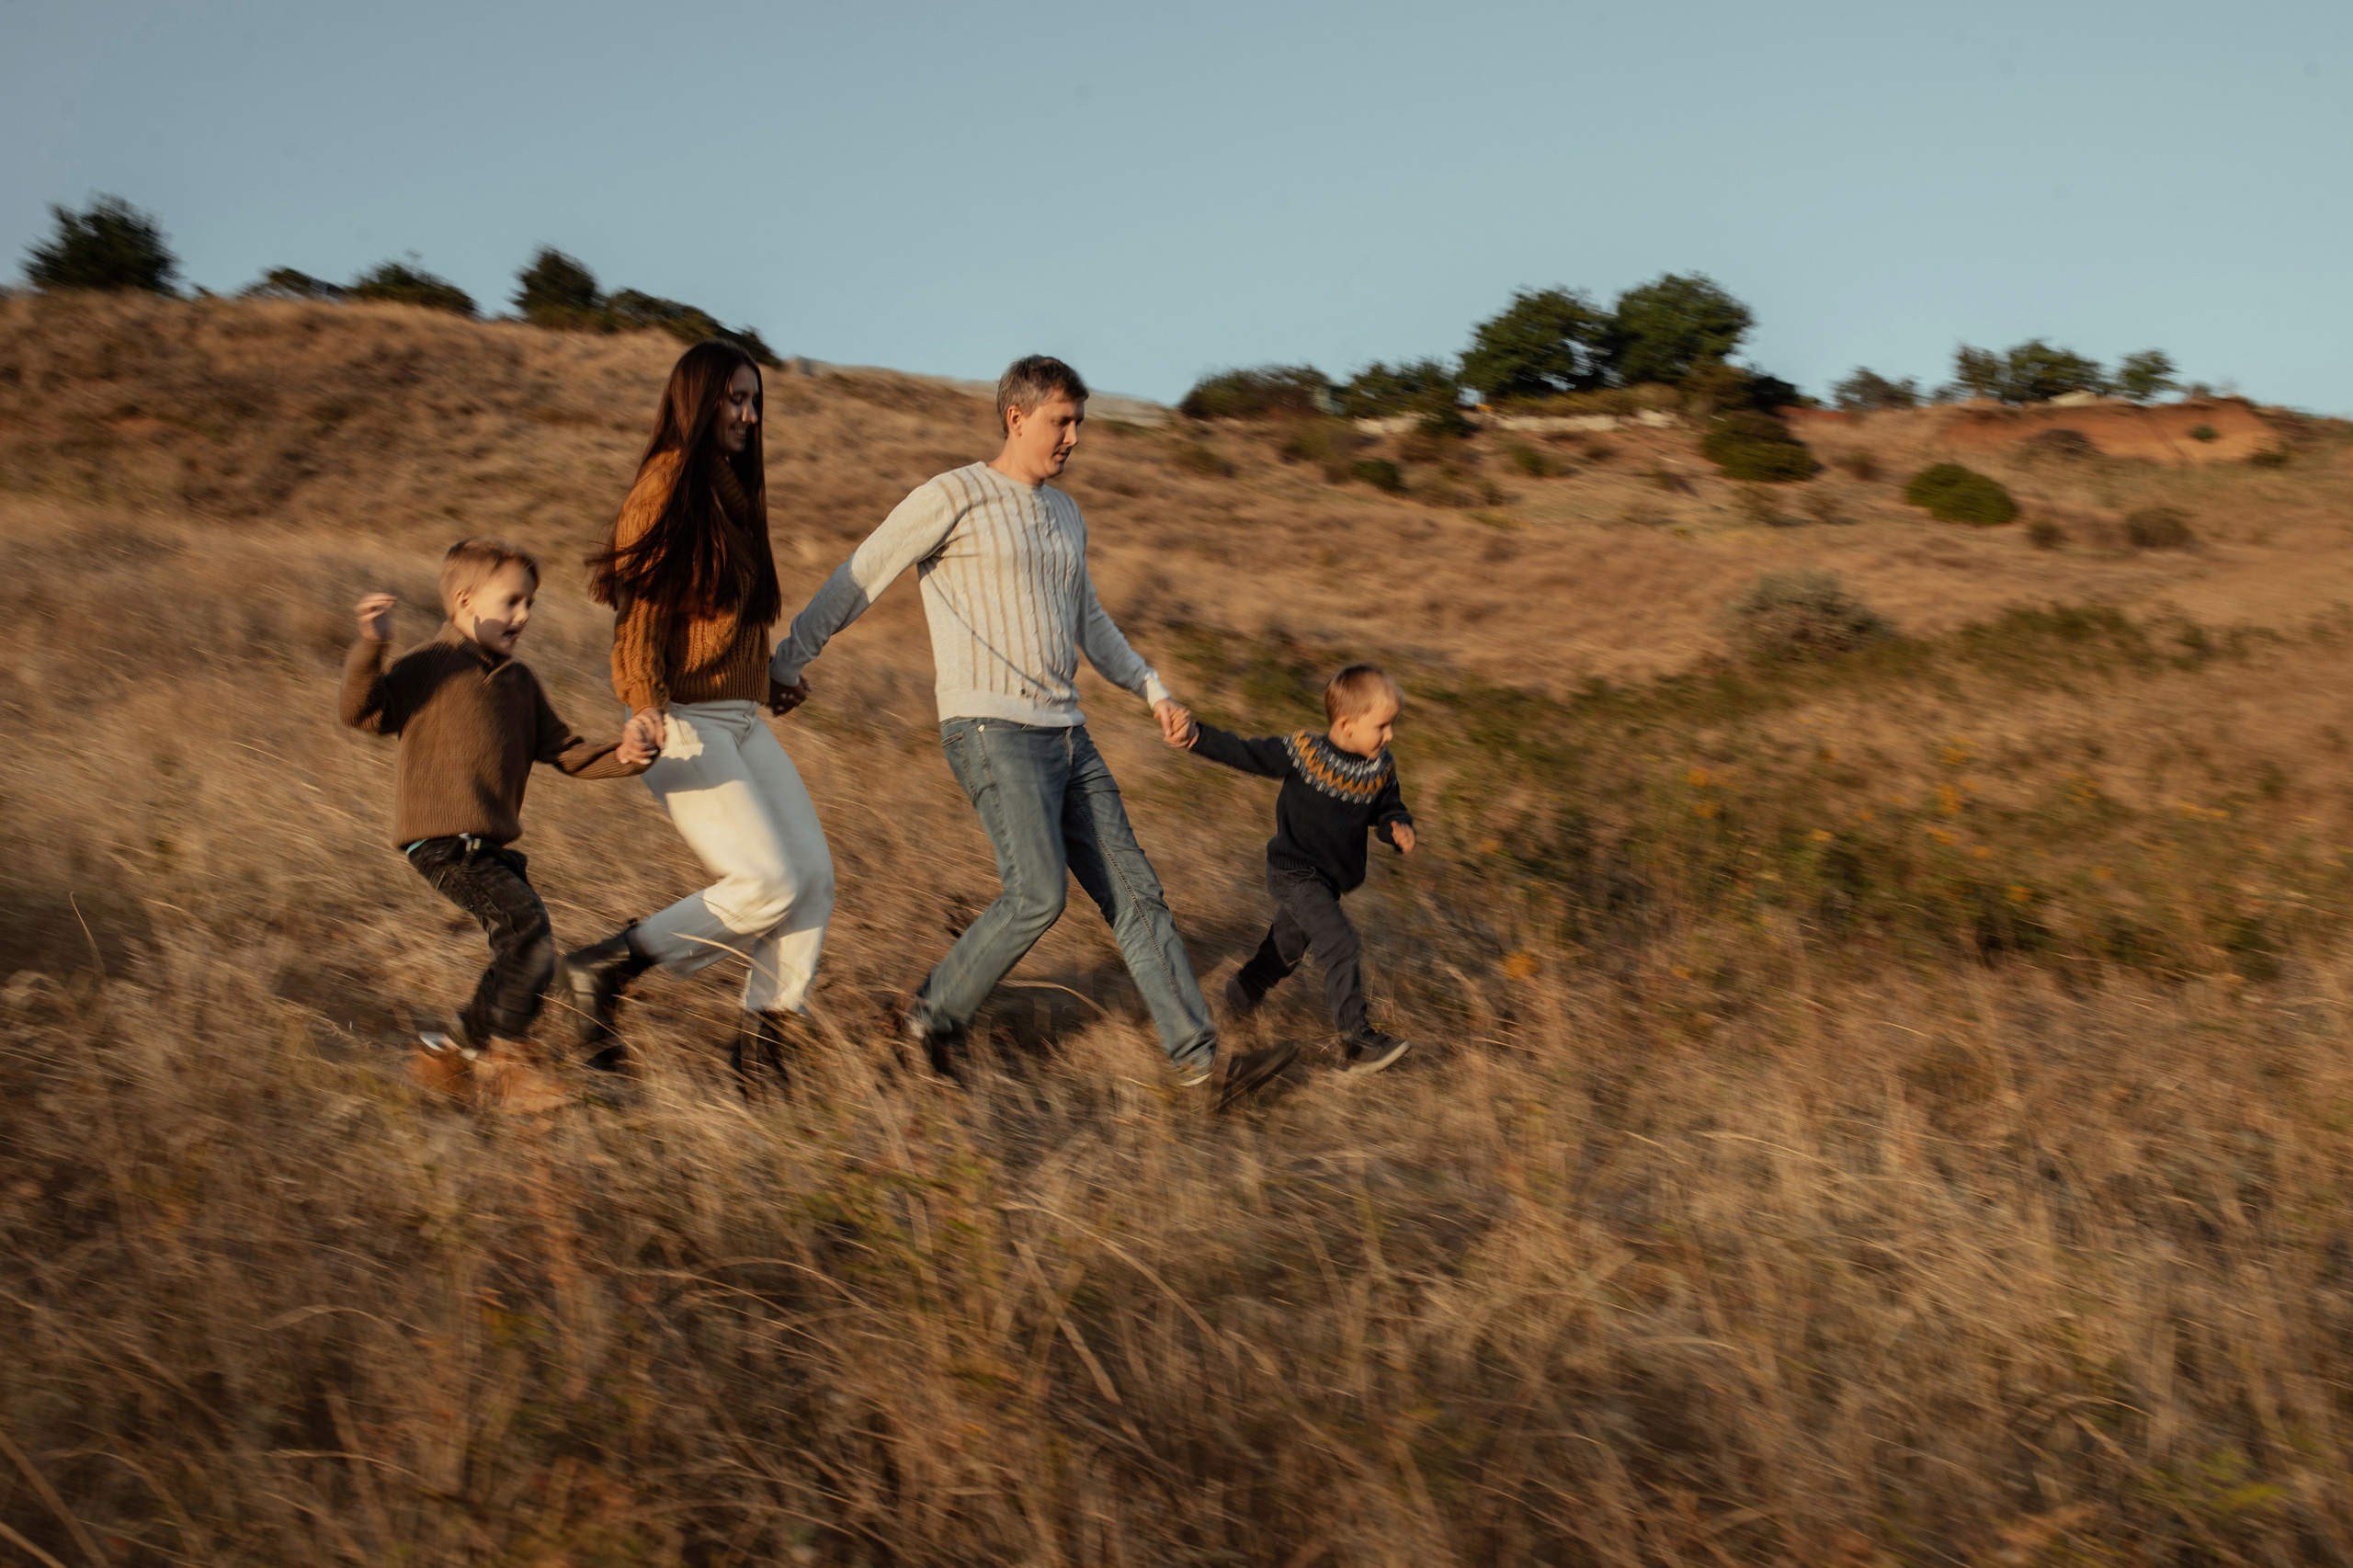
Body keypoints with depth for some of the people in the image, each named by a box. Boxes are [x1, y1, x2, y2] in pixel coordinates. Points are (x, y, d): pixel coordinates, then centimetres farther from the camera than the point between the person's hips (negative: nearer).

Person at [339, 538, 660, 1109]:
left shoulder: (520, 681, 17)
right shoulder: (429, 667, -5)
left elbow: (561, 749, 18)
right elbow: (363, 710, -16)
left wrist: (619, 756, 1)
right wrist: (372, 645, -31)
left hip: (491, 842, 9)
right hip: (442, 840, -9)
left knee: (525, 957, 9)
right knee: (526, 923, -21)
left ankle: (454, 1048, 24)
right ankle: (502, 1056, -7)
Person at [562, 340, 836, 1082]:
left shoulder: (733, 492, 17)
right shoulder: (668, 481, -8)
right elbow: (639, 601, -14)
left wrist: (769, 685, 25)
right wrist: (645, 698, -25)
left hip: (741, 718, 9)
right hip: (684, 722, -9)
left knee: (813, 872, -1)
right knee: (769, 883, -14)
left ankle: (766, 1028, 7)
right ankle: (605, 967, -1)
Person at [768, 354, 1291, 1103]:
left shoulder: (1065, 515, 18)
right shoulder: (953, 496, -6)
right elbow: (857, 580, -4)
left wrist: (1154, 691, 18)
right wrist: (786, 662, -1)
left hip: (1065, 735, 8)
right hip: (990, 732, -8)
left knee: (1135, 894, 2)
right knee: (1039, 896, -20)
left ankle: (1201, 1061, 4)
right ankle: (935, 1015, 4)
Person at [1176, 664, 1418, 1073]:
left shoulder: (1381, 768, -4)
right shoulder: (1303, 752, -20)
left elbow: (1388, 809, 9)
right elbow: (1244, 754, -16)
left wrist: (1399, 828, -15)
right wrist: (1196, 737, -28)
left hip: (1330, 880, 7)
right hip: (1295, 873, -7)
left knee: (1288, 946, 24)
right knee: (1342, 946, -18)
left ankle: (1242, 994, 50)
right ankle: (1356, 1039, -13)